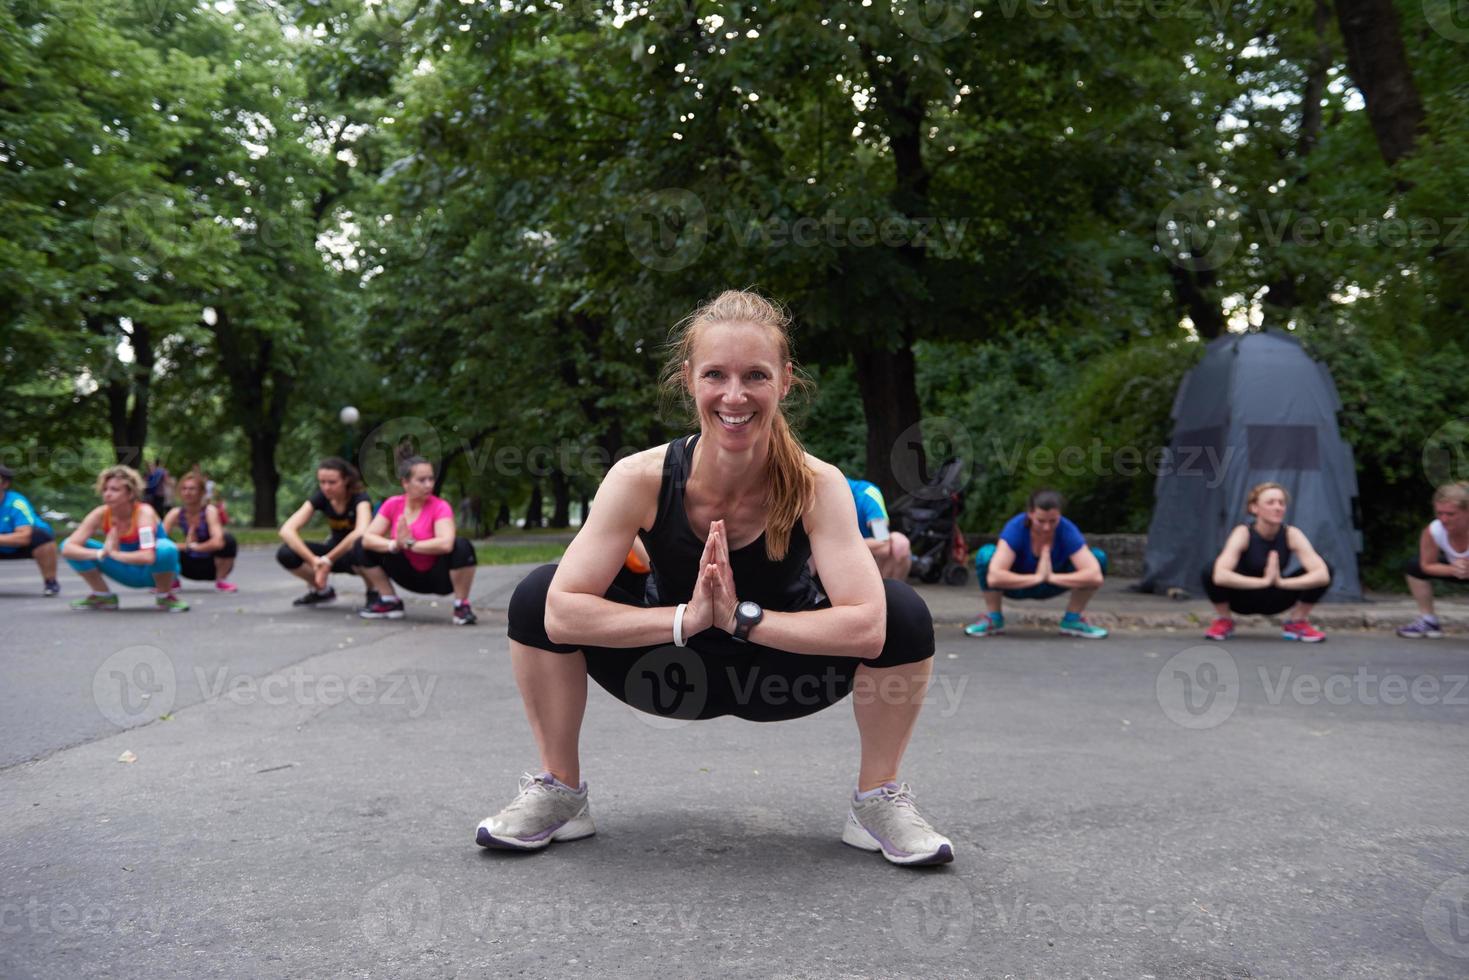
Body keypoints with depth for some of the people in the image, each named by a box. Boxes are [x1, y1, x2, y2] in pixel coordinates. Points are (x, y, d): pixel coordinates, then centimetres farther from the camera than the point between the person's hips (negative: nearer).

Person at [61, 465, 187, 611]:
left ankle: (165, 596, -10)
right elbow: (67, 549, -22)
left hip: (152, 572, -4)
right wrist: (102, 553, -36)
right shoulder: (100, 514, -15)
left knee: (165, 549, -38)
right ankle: (104, 596, 7)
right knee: (74, 548, -11)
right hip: (127, 570, 4)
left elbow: (148, 557, -42)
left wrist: (113, 554, -29)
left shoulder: (144, 512, -28)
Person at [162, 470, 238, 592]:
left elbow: (218, 542, -37)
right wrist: (185, 545, -26)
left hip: (212, 565, -3)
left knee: (228, 539, -33)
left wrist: (193, 546, -23)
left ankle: (221, 580, -10)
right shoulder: (175, 514, -9)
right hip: (191, 566, 3)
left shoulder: (210, 511, -21)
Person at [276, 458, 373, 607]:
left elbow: (361, 532, -42)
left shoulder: (360, 498, -22)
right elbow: (286, 531, -22)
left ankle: (373, 593, -11)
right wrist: (313, 560, -35)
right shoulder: (319, 498, -11)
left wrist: (328, 560, -38)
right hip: (336, 553, 4)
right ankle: (323, 590, 7)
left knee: (360, 546, -41)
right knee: (285, 554, -19)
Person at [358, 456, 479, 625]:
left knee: (462, 546, -32)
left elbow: (445, 544, -36)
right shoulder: (393, 505, -6)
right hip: (410, 576, 4)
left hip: (439, 577, -4)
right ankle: (390, 602, 8)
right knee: (366, 548, -8)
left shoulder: (440, 507, -19)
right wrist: (394, 545, -32)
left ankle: (462, 606, -14)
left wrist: (409, 544, -26)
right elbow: (367, 538, -15)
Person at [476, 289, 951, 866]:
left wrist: (741, 616, -37)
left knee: (903, 613, -27)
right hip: (676, 675, 1)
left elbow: (865, 626, -36)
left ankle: (878, 802, -4)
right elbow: (561, 613, -31)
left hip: (783, 675, 0)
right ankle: (558, 792, -1)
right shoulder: (642, 479, -24)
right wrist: (687, 617, -38)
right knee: (537, 596, -21)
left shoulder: (818, 486, -25)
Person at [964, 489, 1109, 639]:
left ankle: (1073, 619, -1)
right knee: (986, 554, -33)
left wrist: (1051, 576, -35)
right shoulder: (1015, 528, -32)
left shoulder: (1068, 531, -27)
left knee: (1099, 557, -21)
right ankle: (993, 618, -9)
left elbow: (1095, 576, -36)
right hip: (1017, 585, -2)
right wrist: (1037, 577, -36)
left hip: (1053, 585, 2)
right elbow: (994, 577, -44)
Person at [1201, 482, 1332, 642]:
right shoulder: (1243, 533, -25)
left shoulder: (1291, 534, -18)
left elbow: (1323, 575, -30)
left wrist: (1281, 582, -38)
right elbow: (1220, 576, -42)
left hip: (1275, 600, 2)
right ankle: (1223, 621, -5)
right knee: (1210, 571, -34)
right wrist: (1263, 581, -43)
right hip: (1243, 597, -2)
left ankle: (1297, 622, 2)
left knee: (1325, 569, -19)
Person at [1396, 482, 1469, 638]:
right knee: (1413, 565, -11)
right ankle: (1428, 621, -1)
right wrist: (1454, 570, -32)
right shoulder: (1432, 532, -27)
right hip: (1455, 568, 5)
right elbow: (1427, 566, -15)